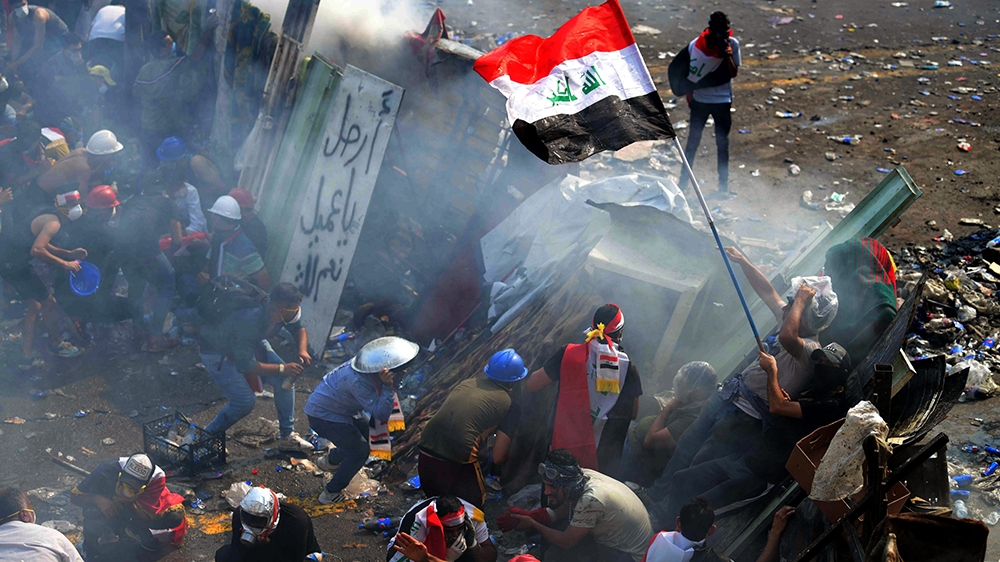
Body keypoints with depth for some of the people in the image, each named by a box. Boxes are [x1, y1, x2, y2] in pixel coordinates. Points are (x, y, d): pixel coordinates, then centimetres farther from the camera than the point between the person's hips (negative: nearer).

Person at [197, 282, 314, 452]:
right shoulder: (249, 322, -42)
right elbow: (244, 365, -34)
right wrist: (282, 368, -32)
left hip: (250, 343, 8)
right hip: (217, 351, -8)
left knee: (285, 379, -5)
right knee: (244, 402, -16)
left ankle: (287, 437, 6)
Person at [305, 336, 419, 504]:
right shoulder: (358, 382, -39)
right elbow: (381, 414, -36)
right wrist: (388, 386, -43)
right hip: (323, 414, -9)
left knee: (367, 433, 21)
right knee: (360, 450, -7)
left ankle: (329, 461, 44)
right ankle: (331, 494, 6)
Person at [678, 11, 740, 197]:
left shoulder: (732, 44, -10)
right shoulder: (696, 46, -14)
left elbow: (734, 73, -8)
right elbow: (690, 73, -1)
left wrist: (728, 56, -23)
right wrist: (689, 94, 5)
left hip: (722, 101, 1)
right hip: (700, 100, -1)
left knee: (723, 144, 7)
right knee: (693, 141, 6)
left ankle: (723, 185, 16)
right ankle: (683, 181, 15)